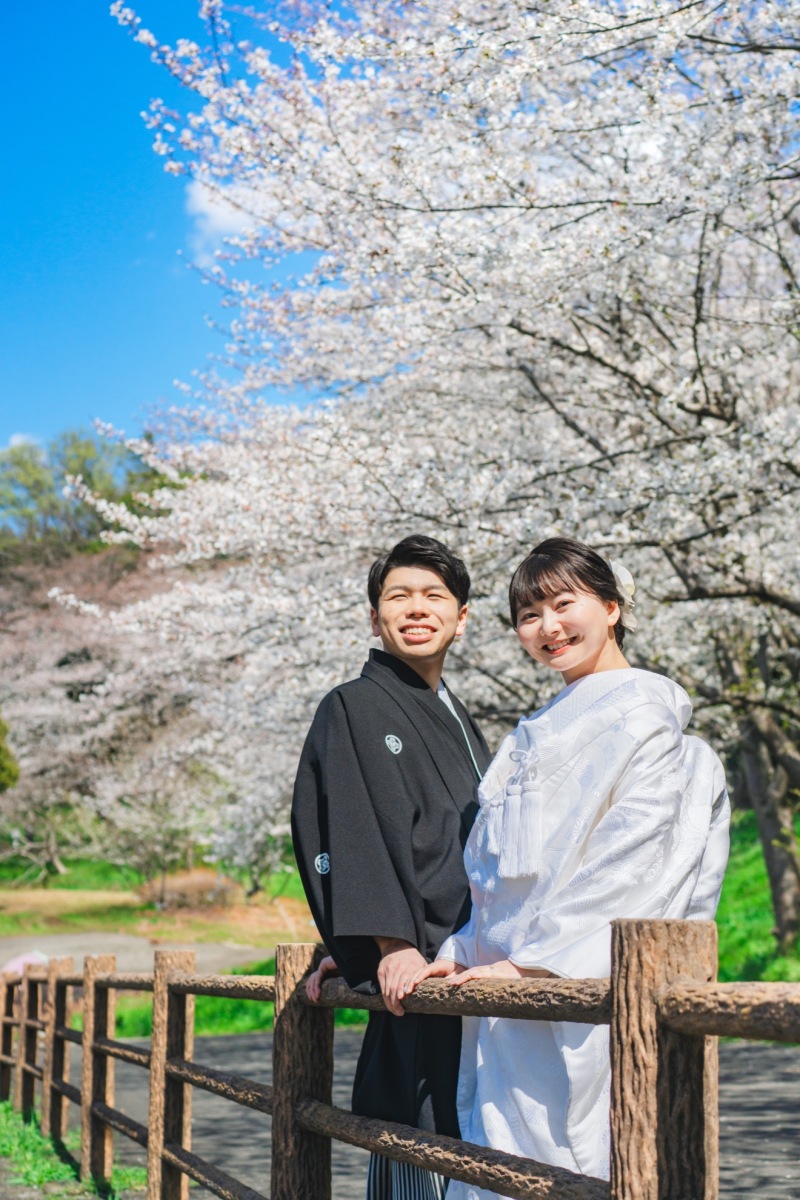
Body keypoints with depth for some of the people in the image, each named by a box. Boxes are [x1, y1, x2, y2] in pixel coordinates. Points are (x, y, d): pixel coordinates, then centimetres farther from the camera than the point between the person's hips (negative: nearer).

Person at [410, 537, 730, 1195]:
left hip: (575, 999, -8)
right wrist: (457, 954, 9)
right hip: (511, 994, 8)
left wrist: (528, 961, -19)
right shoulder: (542, 731, 22)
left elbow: (623, 860, -15)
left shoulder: (642, 711, -5)